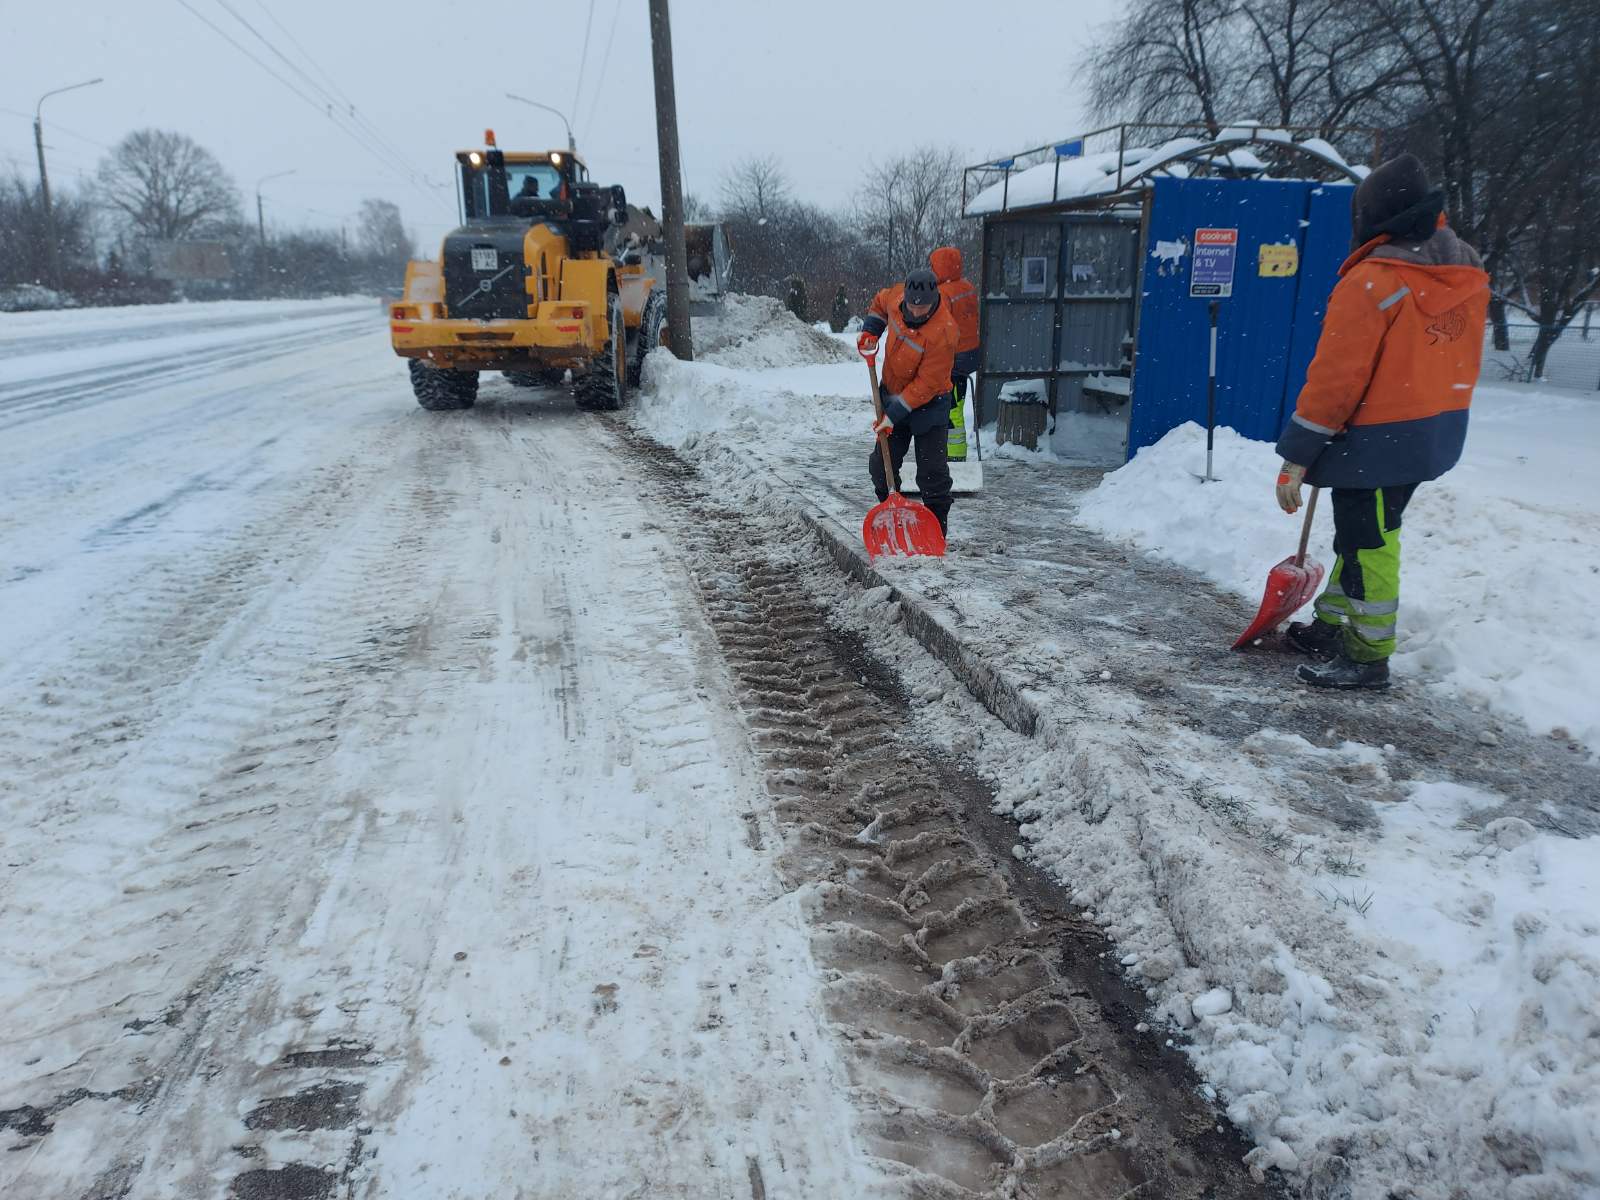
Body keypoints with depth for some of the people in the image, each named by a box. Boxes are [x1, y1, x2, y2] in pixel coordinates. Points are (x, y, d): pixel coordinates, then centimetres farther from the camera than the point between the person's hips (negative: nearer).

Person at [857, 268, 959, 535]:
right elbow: (880, 302, 16)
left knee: (931, 470, -6)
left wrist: (895, 414, -24)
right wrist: (870, 330, 0)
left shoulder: (943, 332, -30)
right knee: (881, 464, 9)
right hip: (892, 394, 6)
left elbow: (927, 384, -26)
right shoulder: (897, 295, -12)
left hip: (928, 403, -6)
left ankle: (937, 522, 7)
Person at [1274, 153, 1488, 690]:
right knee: (1365, 533, 18)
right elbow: (1459, 358, 14)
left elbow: (1335, 376, -19)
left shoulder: (1372, 281, -18)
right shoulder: (1467, 272, 6)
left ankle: (1368, 655, 11)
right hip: (1439, 432, 8)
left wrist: (1296, 457, -15)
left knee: (1367, 542, 1)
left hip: (1377, 439, -8)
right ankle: (1334, 626, 30)